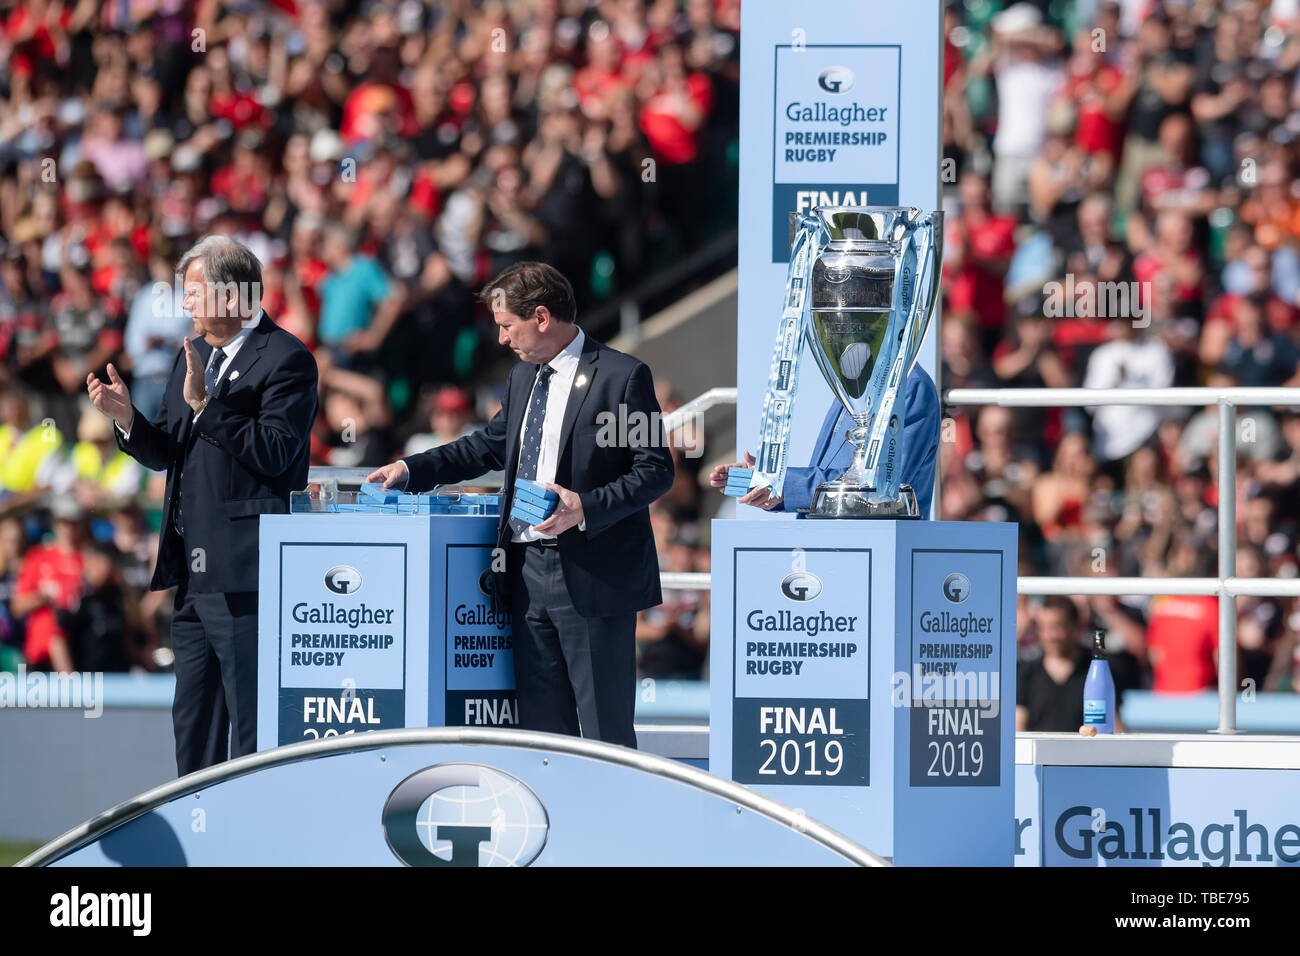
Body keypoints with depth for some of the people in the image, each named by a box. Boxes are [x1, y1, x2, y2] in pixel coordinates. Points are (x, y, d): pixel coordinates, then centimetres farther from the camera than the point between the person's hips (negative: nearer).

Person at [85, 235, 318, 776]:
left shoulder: (286, 360, -9)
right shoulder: (193, 355, 17)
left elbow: (275, 454, -20)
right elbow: (165, 454, 18)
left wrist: (204, 404, -23)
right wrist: (127, 419, -1)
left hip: (245, 573, -9)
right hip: (192, 569, 9)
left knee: (251, 721, -7)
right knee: (192, 717, 13)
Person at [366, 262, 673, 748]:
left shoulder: (622, 376, -9)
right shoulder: (523, 377, 16)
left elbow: (655, 470, -12)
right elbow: (491, 444, 28)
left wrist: (586, 508, -24)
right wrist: (411, 469, 19)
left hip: (592, 576, -8)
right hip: (529, 573, 8)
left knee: (604, 725, -5)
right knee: (541, 721, 10)